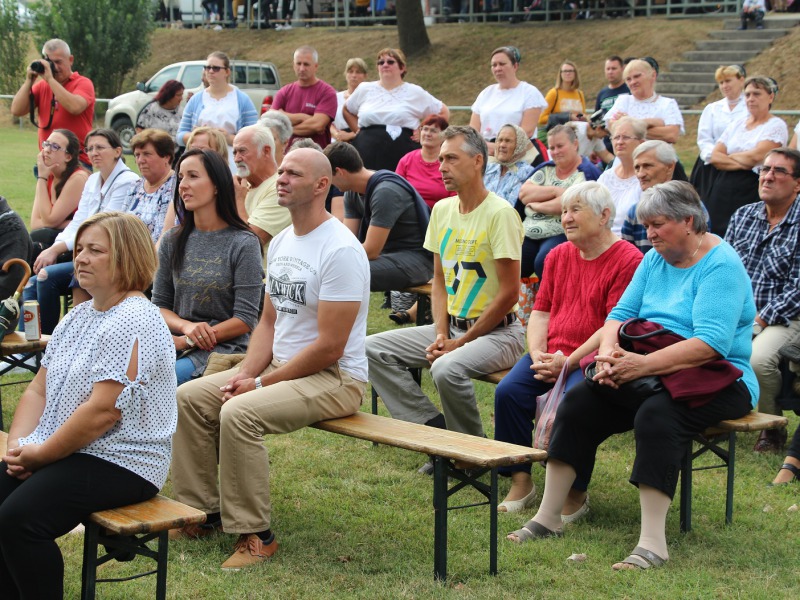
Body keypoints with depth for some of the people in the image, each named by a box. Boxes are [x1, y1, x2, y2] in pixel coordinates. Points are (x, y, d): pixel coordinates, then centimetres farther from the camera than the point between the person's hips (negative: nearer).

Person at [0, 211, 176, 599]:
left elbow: (103, 411, -21)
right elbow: (39, 390, 16)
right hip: (62, 455, 9)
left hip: (120, 463, -9)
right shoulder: (78, 316, 16)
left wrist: (41, 454, -14)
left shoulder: (133, 323, -14)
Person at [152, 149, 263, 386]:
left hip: (225, 348, -4)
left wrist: (188, 341, -12)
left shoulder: (244, 244, -3)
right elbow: (160, 305, 12)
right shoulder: (172, 241, 12)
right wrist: (187, 326, -11)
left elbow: (245, 320, -7)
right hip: (177, 343, 4)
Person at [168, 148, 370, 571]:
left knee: (239, 413, -29)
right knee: (189, 397, 0)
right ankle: (203, 512, 7)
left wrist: (260, 383, -17)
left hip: (335, 378, -9)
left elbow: (330, 348, -22)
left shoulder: (340, 250, -19)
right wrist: (244, 373, -1)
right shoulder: (281, 243, 11)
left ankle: (254, 535, -17)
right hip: (281, 365, 9)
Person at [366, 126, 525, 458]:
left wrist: (461, 343, -14)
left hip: (496, 331, -8)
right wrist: (441, 334, -4)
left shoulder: (500, 213, -15)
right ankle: (435, 427, -7)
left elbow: (509, 293, -17)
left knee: (447, 369, -36)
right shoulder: (442, 209, 8)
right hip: (451, 326, 8)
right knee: (371, 349, -5)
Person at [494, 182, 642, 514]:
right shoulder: (558, 255, 17)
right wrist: (538, 354, -3)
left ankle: (575, 494, -13)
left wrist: (570, 361, -17)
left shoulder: (628, 260, -8)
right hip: (552, 354, 7)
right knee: (508, 390, -17)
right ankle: (520, 482, -4)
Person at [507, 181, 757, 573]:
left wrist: (645, 364, -29)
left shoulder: (720, 266, -13)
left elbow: (711, 343, -24)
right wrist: (609, 354, -13)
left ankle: (653, 543, -35)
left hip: (715, 379, -7)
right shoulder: (655, 258, 12)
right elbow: (622, 313, 8)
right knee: (578, 402, -12)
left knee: (656, 414, -36)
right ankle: (548, 518, -7)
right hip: (653, 374, 7)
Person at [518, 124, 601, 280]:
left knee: (544, 262, -34)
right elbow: (523, 193, 6)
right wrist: (555, 191, -6)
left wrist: (537, 205, -3)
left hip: (563, 234, -6)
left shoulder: (586, 172, 0)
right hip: (529, 233, 6)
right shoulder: (546, 169, 20)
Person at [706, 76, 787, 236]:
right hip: (723, 189, 6)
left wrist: (729, 157, 1)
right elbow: (715, 157, 6)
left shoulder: (776, 126, -1)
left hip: (752, 191, -5)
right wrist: (741, 163, -10)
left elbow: (756, 156, -15)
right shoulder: (737, 124, 16)